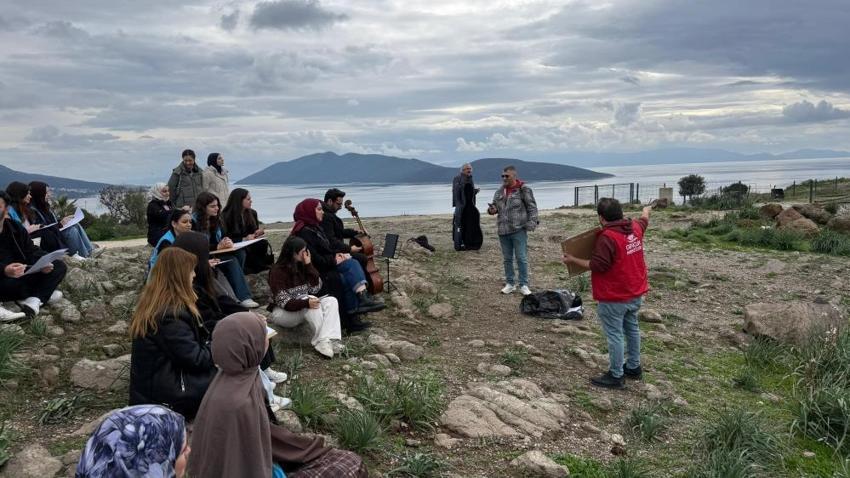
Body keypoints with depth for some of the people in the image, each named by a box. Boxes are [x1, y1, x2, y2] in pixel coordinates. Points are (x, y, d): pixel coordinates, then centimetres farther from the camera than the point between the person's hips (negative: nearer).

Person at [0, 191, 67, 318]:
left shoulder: (15, 227, 8)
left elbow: (31, 250, 5)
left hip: (23, 275, 6)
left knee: (59, 266, -4)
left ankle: (34, 300, -26)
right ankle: (43, 294, -4)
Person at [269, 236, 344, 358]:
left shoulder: (302, 266, 4)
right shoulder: (277, 271, -16)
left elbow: (315, 289, -4)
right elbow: (283, 302, -22)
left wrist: (309, 265, -11)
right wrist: (306, 303, -38)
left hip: (303, 311, 7)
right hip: (282, 312, -7)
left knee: (331, 301, -17)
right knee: (311, 304, -34)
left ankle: (330, 339, -39)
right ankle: (321, 342, -31)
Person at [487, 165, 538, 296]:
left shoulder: (524, 189, -5)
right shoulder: (500, 191, 10)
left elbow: (532, 207, -5)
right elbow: (495, 205, 18)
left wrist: (532, 222, -15)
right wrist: (492, 209, -6)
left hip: (519, 230, -5)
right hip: (503, 230, 5)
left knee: (521, 258, -2)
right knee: (507, 259, 12)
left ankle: (523, 285, 7)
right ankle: (510, 283, 23)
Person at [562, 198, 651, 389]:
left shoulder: (607, 237, -25)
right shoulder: (635, 228, 2)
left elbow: (597, 266, -23)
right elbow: (644, 220, 26)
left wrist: (573, 260, -12)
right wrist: (646, 211, 48)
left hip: (614, 297, -9)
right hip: (635, 293, 9)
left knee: (614, 334, 0)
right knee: (632, 329, 21)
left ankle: (616, 376, 7)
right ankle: (634, 367, 34)